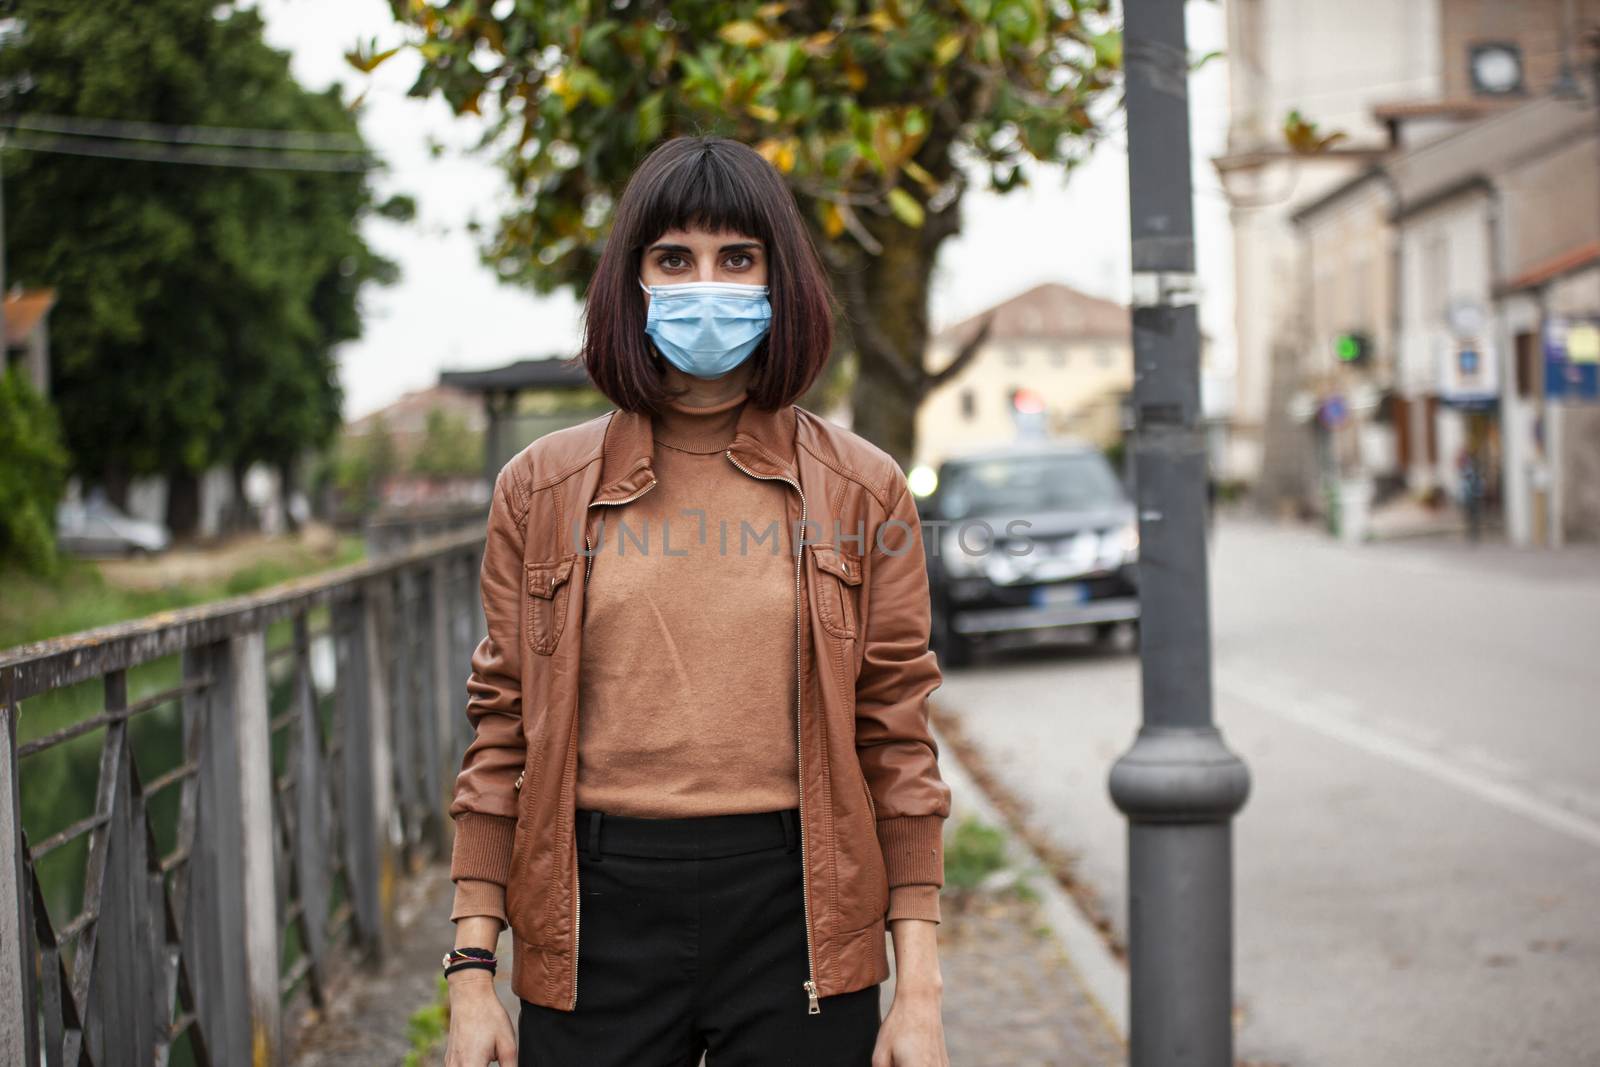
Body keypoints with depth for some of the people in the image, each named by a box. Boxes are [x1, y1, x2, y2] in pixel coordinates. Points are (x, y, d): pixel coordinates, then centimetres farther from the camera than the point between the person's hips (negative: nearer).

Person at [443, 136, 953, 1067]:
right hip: (597, 915, 1)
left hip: (798, 914, 0)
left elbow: (897, 745, 3)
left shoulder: (863, 490, 3)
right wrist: (472, 974, 1)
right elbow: (502, 737, 6)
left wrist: (920, 988, 0)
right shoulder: (540, 490, 5)